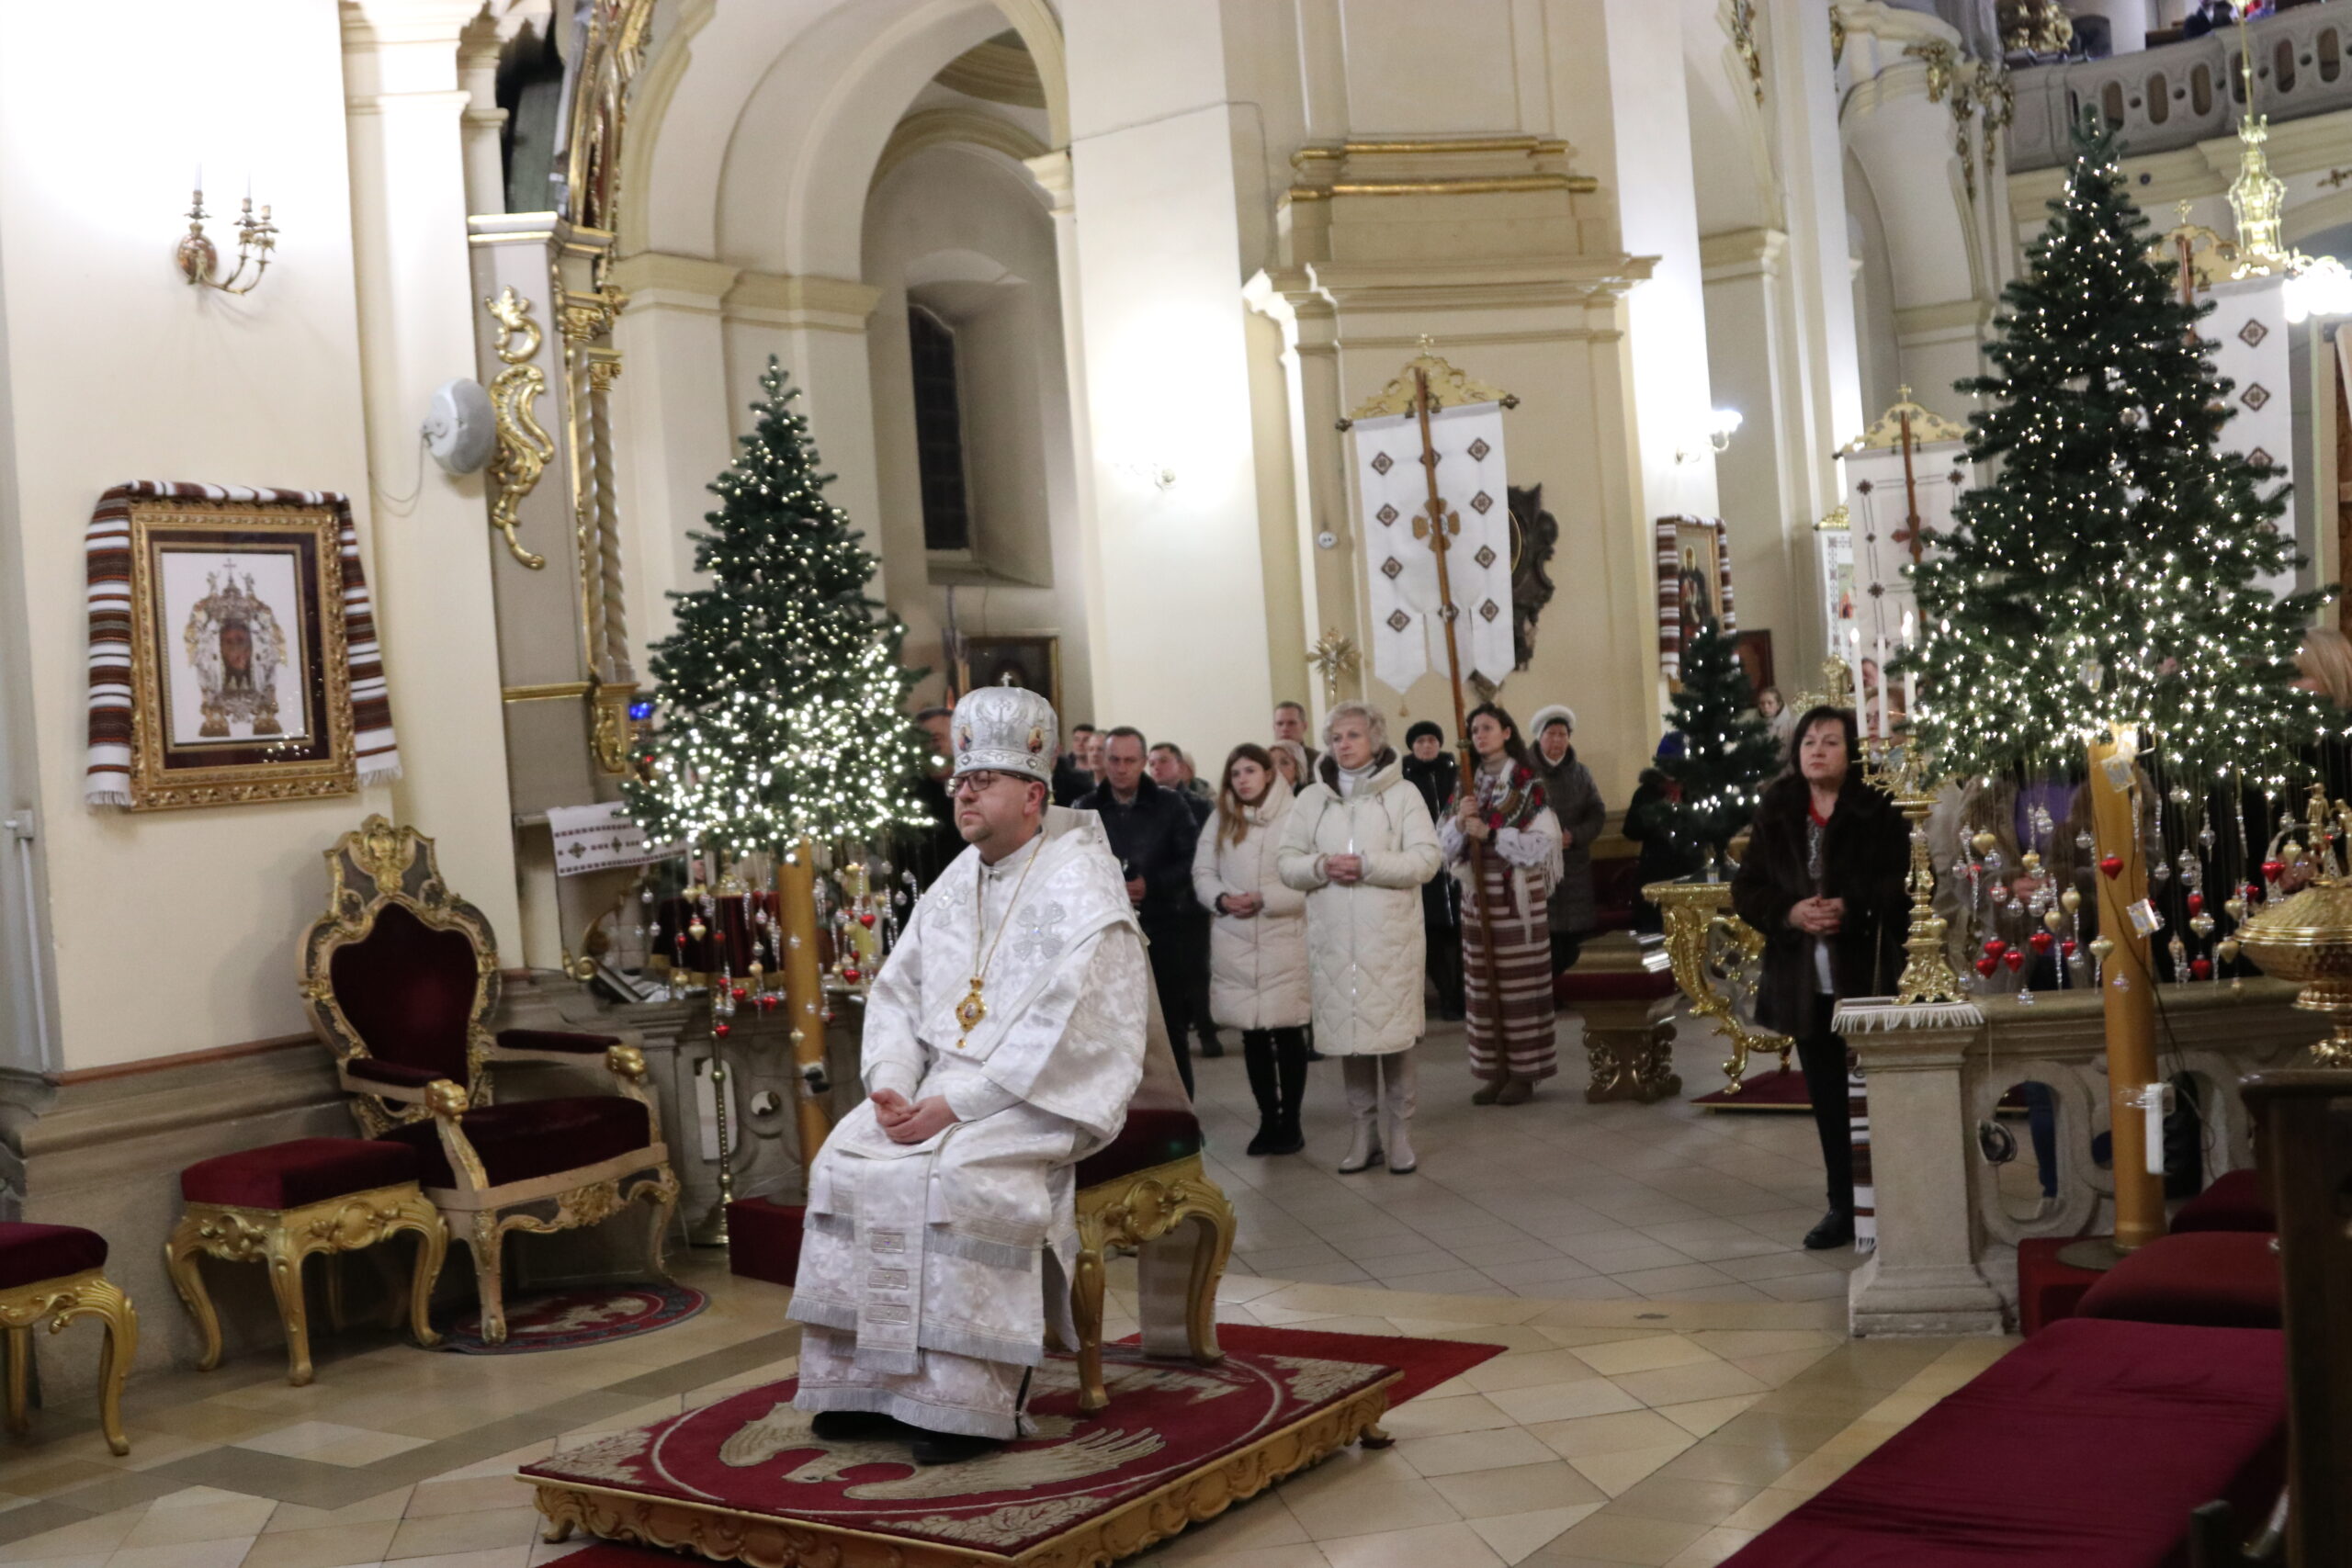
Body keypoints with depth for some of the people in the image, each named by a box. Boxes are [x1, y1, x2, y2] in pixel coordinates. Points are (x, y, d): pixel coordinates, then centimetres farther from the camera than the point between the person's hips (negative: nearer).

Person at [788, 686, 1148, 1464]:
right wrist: (892, 1081, -6)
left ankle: (967, 1401, -21)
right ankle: (863, 1382, -4)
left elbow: (1060, 1031, -20)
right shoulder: (955, 885, 14)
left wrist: (956, 1104, -22)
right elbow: (897, 989, 13)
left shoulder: (1081, 889, -10)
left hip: (1045, 1098, -7)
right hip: (945, 1086, 7)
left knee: (953, 1174, -30)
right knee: (846, 1160, -12)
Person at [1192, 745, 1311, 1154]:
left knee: (1288, 1034, 3)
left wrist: (1264, 899, -16)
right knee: (1252, 1035, 9)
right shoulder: (1221, 821, 11)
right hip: (1234, 944, 4)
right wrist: (1221, 899, -9)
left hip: (1284, 941, -4)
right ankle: (1268, 1120, 19)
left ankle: (1290, 1122, 13)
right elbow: (1202, 871, 9)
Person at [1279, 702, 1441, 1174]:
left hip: (1390, 937, -3)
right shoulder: (1312, 799, 12)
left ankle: (1399, 1131, 8)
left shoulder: (1402, 794, 3)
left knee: (1394, 1032, -3)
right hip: (1334, 937, 3)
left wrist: (1367, 865, -15)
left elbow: (1425, 859, -6)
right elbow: (1288, 864, 9)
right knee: (1347, 1030, 4)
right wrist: (1322, 866, -11)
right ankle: (1364, 1132, 14)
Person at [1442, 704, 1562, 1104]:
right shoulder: (1467, 785, 11)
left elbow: (1542, 844, -10)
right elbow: (1445, 847, 9)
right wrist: (1460, 821, -11)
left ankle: (1524, 1073, 3)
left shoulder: (1529, 785, -2)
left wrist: (1489, 833, -16)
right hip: (1477, 896, 5)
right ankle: (1494, 1071, 10)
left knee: (1520, 982, -3)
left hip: (1518, 896, -5)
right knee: (1482, 982, 4)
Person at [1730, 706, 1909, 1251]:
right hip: (1803, 978, 4)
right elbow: (1746, 889, 5)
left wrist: (1851, 910, -24)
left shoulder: (1878, 812, -6)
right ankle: (1842, 1205, 22)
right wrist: (1789, 913, -12)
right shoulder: (1776, 813, 6)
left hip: (1868, 974, -4)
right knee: (1826, 1097, 12)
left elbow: (1904, 886, -11)